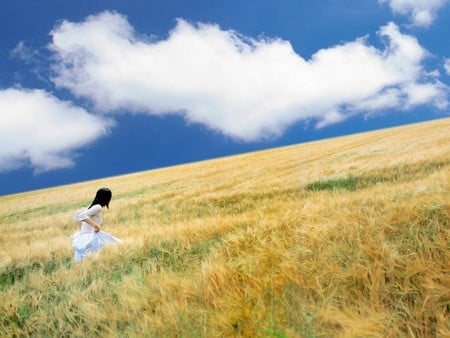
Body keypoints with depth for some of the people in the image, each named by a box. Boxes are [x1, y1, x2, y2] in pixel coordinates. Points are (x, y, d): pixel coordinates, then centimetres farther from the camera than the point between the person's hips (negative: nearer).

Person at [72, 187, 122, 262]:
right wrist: (95, 225, -24)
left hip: (82, 239, 10)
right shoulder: (98, 207, -10)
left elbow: (77, 214, 23)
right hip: (89, 238, -10)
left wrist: (81, 228, 20)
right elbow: (82, 215, -22)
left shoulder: (92, 206, 15)